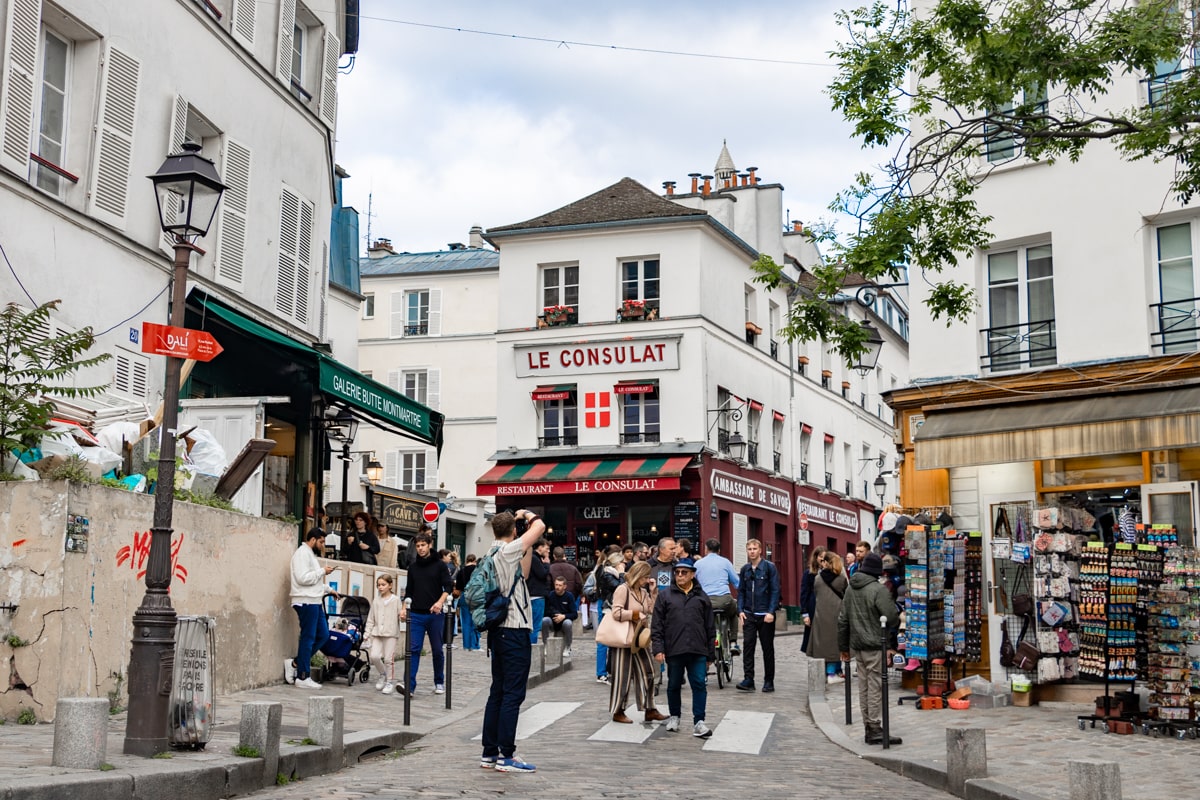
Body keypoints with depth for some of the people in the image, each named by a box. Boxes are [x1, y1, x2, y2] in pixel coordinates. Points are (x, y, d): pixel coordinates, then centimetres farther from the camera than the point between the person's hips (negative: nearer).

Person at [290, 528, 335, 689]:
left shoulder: (310, 554, 21)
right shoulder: (302, 553, -11)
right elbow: (303, 578, -21)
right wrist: (322, 571, -13)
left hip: (314, 601, 10)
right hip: (306, 602, -10)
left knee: (323, 635, 10)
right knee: (308, 638, -6)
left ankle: (296, 664, 14)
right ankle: (302, 677, 1)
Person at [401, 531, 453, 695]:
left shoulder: (440, 565, 2)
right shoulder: (413, 567, 12)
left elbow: (448, 587, -5)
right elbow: (410, 591, 16)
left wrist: (440, 601, -21)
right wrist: (405, 609, 4)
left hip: (435, 614, -2)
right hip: (416, 614, 2)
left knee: (437, 650, 6)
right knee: (413, 649, -6)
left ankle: (439, 682, 20)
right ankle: (410, 685, -10)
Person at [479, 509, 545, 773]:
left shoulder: (493, 553, 14)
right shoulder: (508, 550, -12)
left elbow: (522, 574, 24)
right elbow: (540, 526, -13)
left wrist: (529, 548, 21)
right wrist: (527, 514, 5)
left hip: (498, 630, 9)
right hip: (514, 631, -9)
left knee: (497, 692, 11)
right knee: (513, 695, -6)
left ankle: (489, 753, 15)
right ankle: (507, 756, -6)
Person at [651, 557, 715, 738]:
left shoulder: (702, 597, 9)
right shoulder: (665, 595, 4)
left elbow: (710, 628, 12)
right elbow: (657, 624, 2)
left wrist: (710, 654, 10)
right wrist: (658, 648, -7)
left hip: (698, 651, 0)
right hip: (673, 650, 0)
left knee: (699, 685, -6)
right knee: (674, 685, 11)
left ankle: (698, 722, -3)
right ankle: (674, 717, 29)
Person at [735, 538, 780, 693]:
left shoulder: (769, 567, -3)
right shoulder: (745, 569, 9)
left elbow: (775, 590, -6)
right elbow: (741, 591, 11)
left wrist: (771, 612, -14)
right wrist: (740, 610, -1)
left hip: (766, 616, -3)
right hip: (749, 615, 3)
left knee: (767, 648, 5)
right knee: (747, 645, -6)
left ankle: (769, 681, 13)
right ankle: (748, 680, -5)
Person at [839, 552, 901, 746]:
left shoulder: (850, 589, 10)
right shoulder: (878, 589, -14)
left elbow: (842, 619, 14)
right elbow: (892, 618, -18)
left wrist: (844, 646, 21)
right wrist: (898, 620, 7)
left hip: (857, 646, 7)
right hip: (875, 646, -7)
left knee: (864, 688, 12)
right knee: (875, 688, -4)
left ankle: (869, 727, 17)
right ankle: (875, 730, -2)